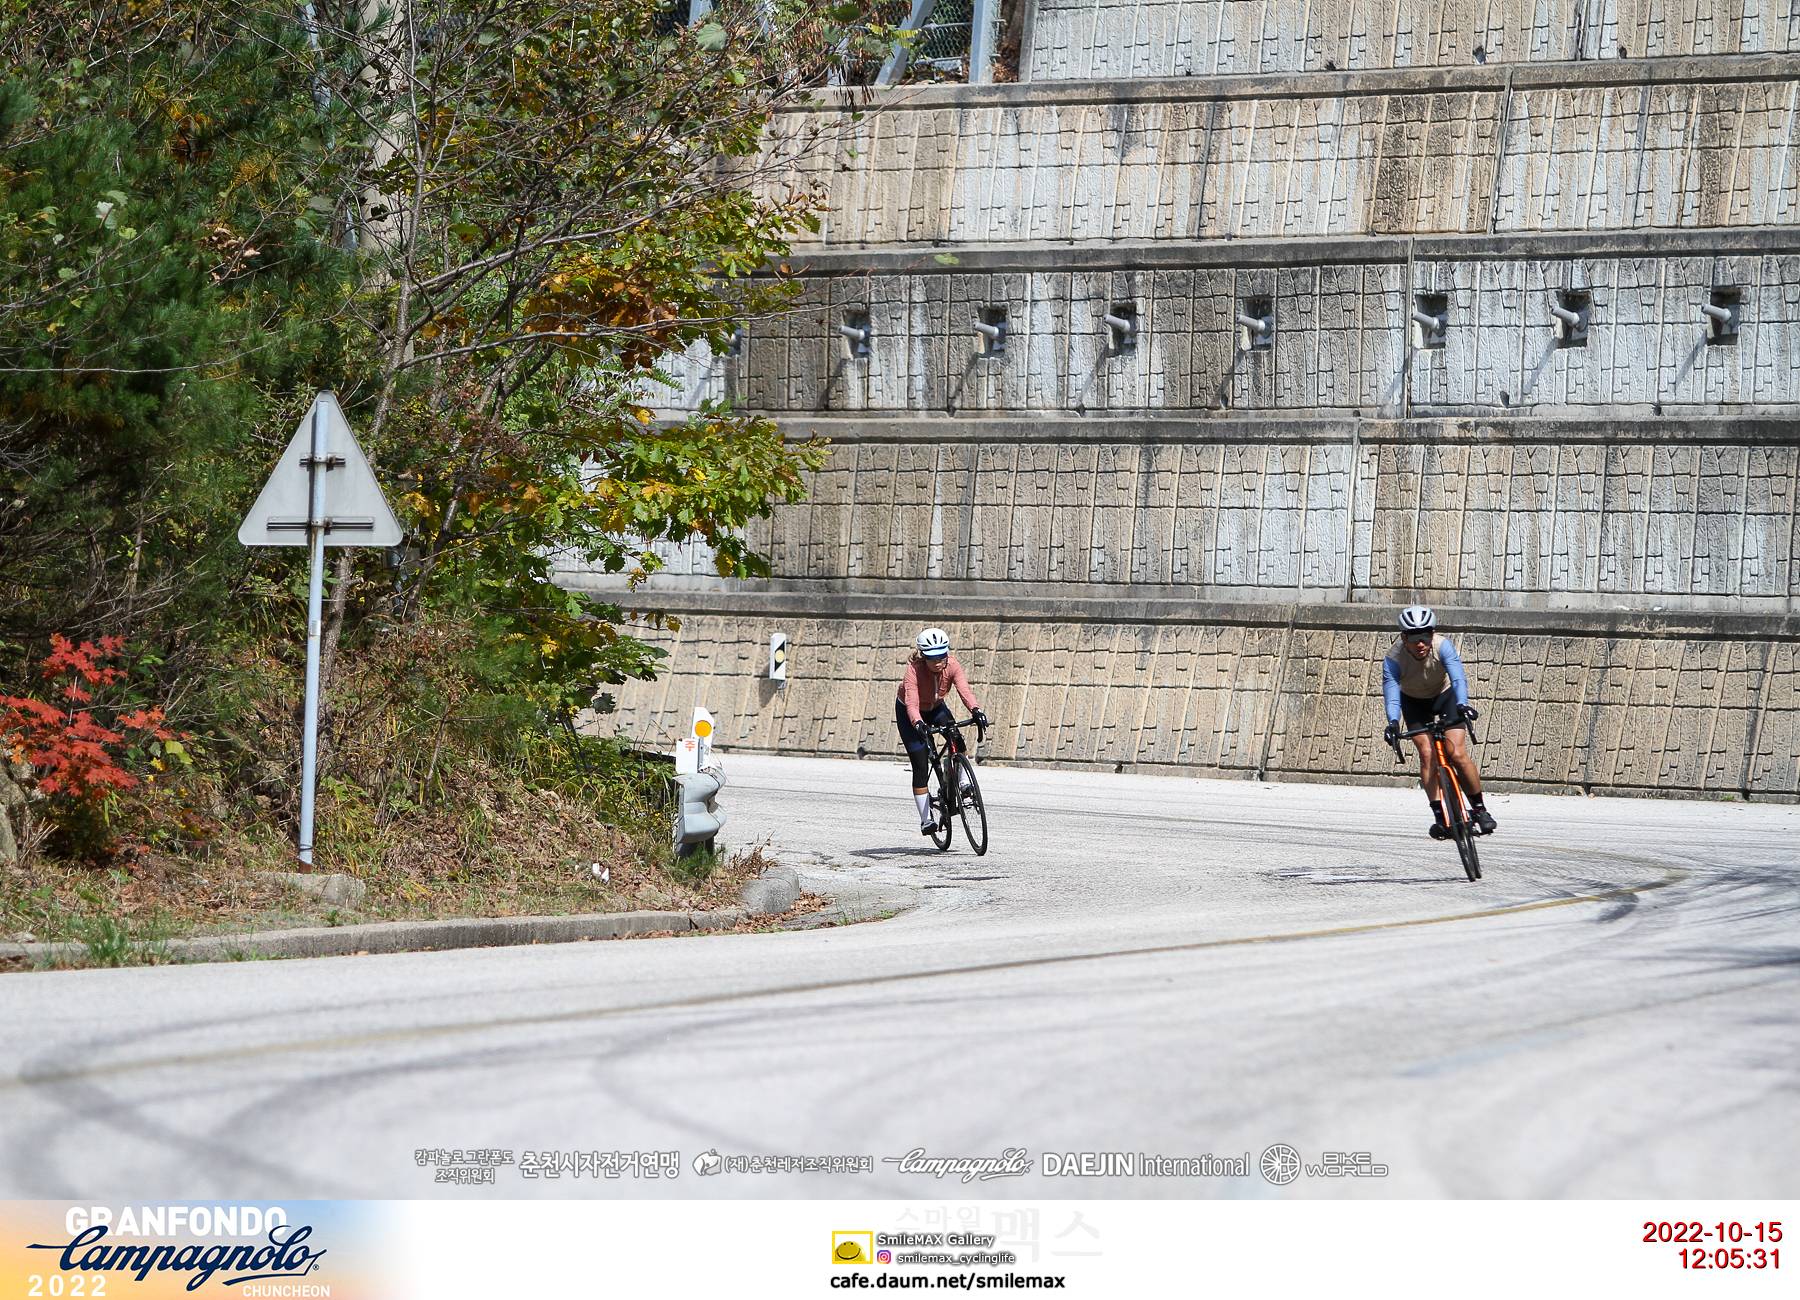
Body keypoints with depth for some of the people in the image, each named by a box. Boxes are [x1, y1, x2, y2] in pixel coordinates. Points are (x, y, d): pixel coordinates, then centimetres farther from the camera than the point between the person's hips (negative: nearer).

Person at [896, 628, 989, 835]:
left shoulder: (951, 664, -24)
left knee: (957, 740, -27)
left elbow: (964, 690, -36)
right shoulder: (914, 670, -34)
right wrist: (919, 724, -64)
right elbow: (911, 703, -44)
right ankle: (925, 819, -3)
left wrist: (976, 710, -56)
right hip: (908, 713, -3)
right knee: (920, 765, -10)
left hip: (936, 708, 3)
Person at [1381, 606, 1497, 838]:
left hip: (1445, 696, -1)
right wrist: (1393, 723, -59)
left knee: (1457, 754, -15)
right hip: (1414, 703, 1)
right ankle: (1440, 816, -13)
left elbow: (1458, 678, -45)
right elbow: (1392, 695, -39)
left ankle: (1480, 809, 4)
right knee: (1427, 753, -19)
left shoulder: (1442, 646, -33)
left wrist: (1462, 705, -64)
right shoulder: (1393, 659, -31)